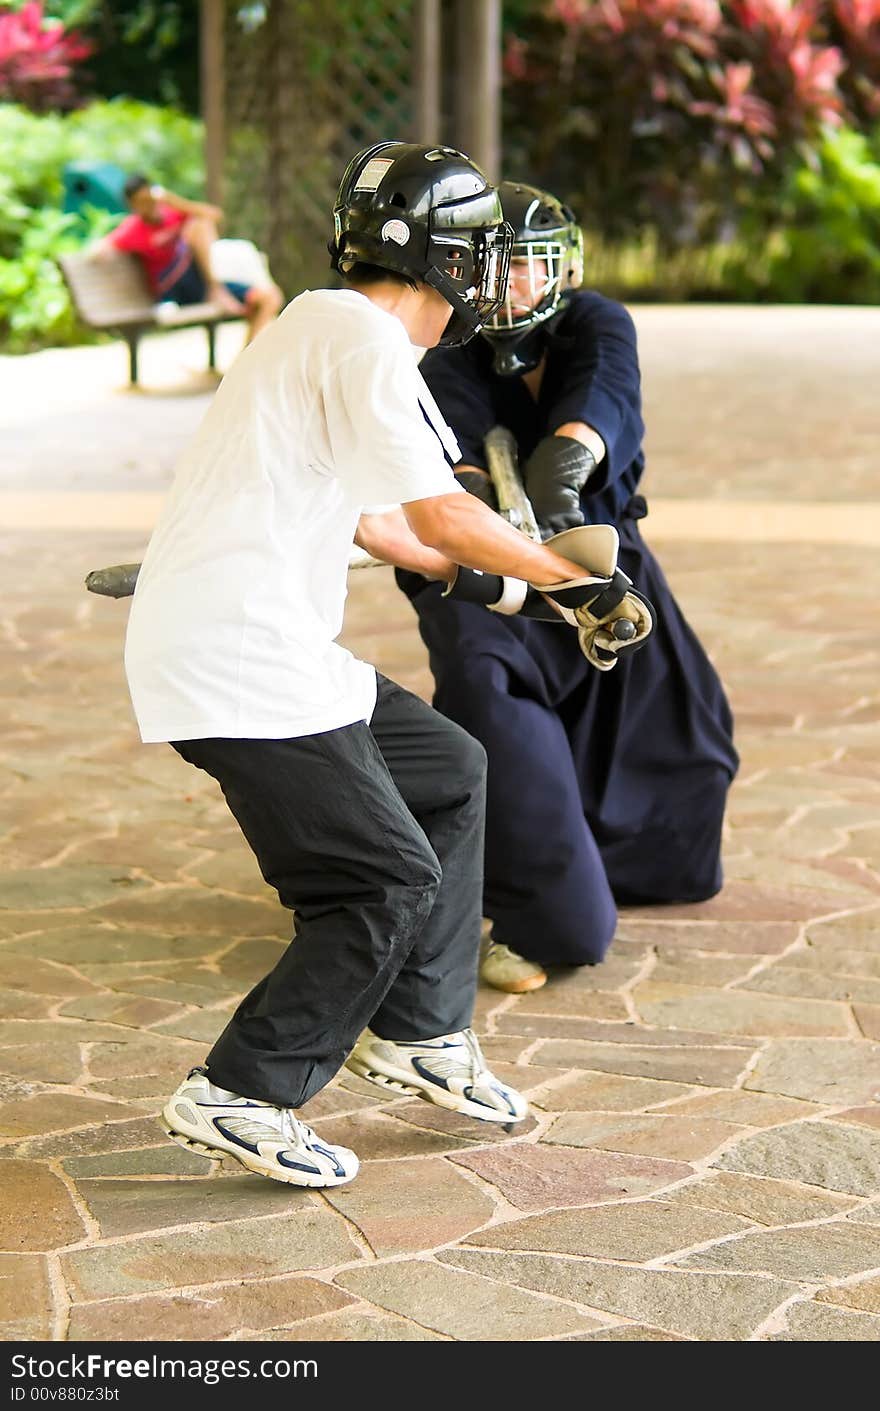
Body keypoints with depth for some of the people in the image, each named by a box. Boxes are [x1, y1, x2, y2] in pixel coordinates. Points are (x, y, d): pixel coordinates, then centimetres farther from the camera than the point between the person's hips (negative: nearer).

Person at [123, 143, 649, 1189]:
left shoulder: (319, 326, 20)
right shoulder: (365, 337, -12)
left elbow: (366, 516, 31)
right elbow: (439, 517, -15)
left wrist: (476, 573, 38)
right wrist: (570, 578, -3)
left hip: (269, 648, 10)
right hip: (236, 661, -10)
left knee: (449, 772, 20)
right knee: (389, 878, -6)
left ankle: (417, 1033, 25)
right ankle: (237, 1098, 1)